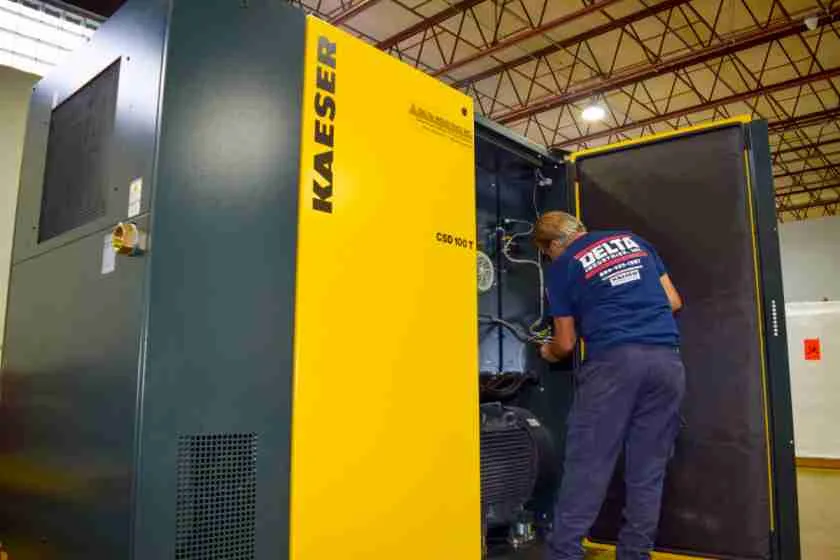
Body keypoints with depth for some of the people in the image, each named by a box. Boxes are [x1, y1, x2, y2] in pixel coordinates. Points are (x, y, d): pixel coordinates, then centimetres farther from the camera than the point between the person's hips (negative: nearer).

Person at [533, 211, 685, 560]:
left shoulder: (562, 267, 8)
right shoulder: (634, 241, 20)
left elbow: (566, 344, 10)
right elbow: (674, 302, 21)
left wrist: (549, 353, 32)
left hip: (614, 360, -4)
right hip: (667, 360, 5)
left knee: (587, 463, 0)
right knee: (648, 469, 9)